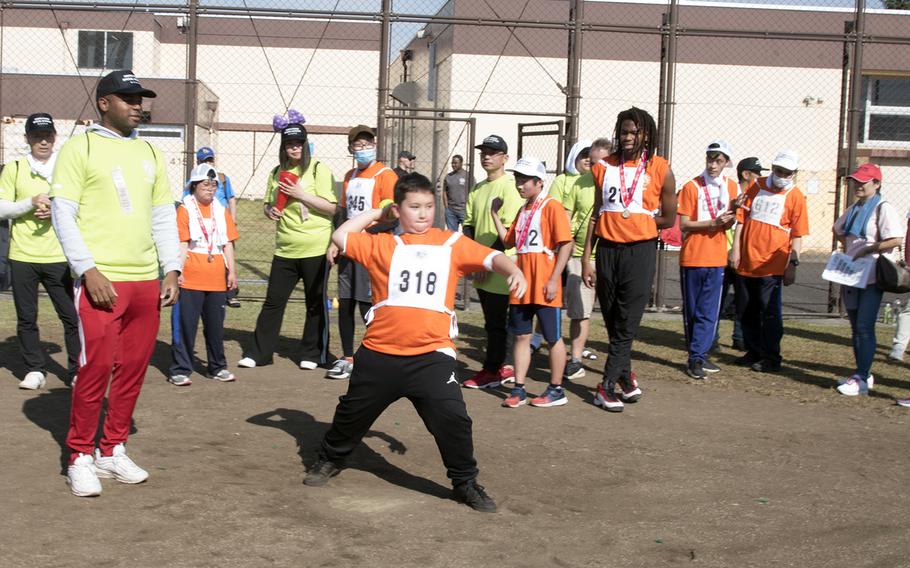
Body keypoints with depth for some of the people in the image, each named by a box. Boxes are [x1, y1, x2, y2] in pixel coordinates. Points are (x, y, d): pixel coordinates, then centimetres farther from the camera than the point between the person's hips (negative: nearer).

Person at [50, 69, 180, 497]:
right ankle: (80, 458, 9)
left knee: (133, 368, 8)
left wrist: (171, 269, 8)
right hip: (101, 279, -5)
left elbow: (164, 216, 17)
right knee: (96, 368, -5)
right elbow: (62, 215, -6)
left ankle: (112, 450, 20)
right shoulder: (80, 148, -1)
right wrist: (88, 271, -14)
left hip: (146, 281, 5)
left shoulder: (150, 153, 15)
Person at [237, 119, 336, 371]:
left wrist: (301, 194, -18)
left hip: (315, 249, -4)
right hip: (285, 249, 5)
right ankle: (258, 353, 13)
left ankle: (312, 354, 17)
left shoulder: (319, 170, -5)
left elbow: (331, 207, -11)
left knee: (316, 303, 5)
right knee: (273, 302, 5)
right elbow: (267, 204, 23)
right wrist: (270, 211, -1)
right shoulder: (277, 173, 12)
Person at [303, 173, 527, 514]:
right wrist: (376, 213, 8)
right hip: (379, 353, 1)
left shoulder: (452, 243, 4)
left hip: (432, 354, -1)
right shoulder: (382, 245, 5)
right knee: (353, 411, 17)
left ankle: (465, 483, 9)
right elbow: (340, 237, 2)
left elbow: (491, 258, -4)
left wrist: (513, 271, -24)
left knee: (452, 417, -11)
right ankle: (330, 460, 43)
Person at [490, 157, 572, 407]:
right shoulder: (523, 210, 16)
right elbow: (508, 240, 19)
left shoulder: (552, 206, -9)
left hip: (543, 286, -7)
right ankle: (518, 389, 15)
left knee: (553, 338, 3)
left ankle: (556, 390, 13)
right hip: (521, 285, 8)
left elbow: (566, 244, -14)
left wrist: (554, 280, -17)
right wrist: (495, 214, 12)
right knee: (521, 336, 9)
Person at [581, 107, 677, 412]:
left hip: (640, 250, -3)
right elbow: (596, 213, 8)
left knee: (626, 324, -6)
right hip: (607, 249, 3)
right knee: (612, 321, 9)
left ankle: (608, 385, -2)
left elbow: (668, 218, 6)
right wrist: (586, 259, 4)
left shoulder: (660, 169, -2)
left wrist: (633, 223, 3)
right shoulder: (604, 166, 6)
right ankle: (626, 379, 23)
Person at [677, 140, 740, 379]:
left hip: (717, 258, 3)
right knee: (692, 310, 6)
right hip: (692, 257, -3)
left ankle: (697, 357, 4)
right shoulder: (692, 187, -7)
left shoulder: (731, 187, 6)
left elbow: (728, 224, 10)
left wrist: (734, 210, -10)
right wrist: (713, 223, -18)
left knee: (709, 312, 0)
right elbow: (684, 225, -9)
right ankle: (698, 357, 16)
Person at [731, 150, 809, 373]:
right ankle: (754, 352, 25)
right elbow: (741, 219, 8)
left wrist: (793, 264, -8)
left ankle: (771, 357, 9)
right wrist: (736, 252, 2)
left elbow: (797, 235, -2)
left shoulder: (796, 196, -1)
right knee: (747, 311, 11)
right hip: (746, 262, 4)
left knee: (769, 313, -2)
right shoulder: (756, 186, 7)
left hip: (772, 265, -4)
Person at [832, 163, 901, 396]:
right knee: (856, 328, 12)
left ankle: (862, 379, -9)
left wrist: (866, 250, -15)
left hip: (872, 277, -8)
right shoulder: (853, 210, 14)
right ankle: (862, 374, 20)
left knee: (865, 327, -10)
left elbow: (896, 240, -21)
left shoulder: (883, 209, -10)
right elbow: (838, 230, 31)